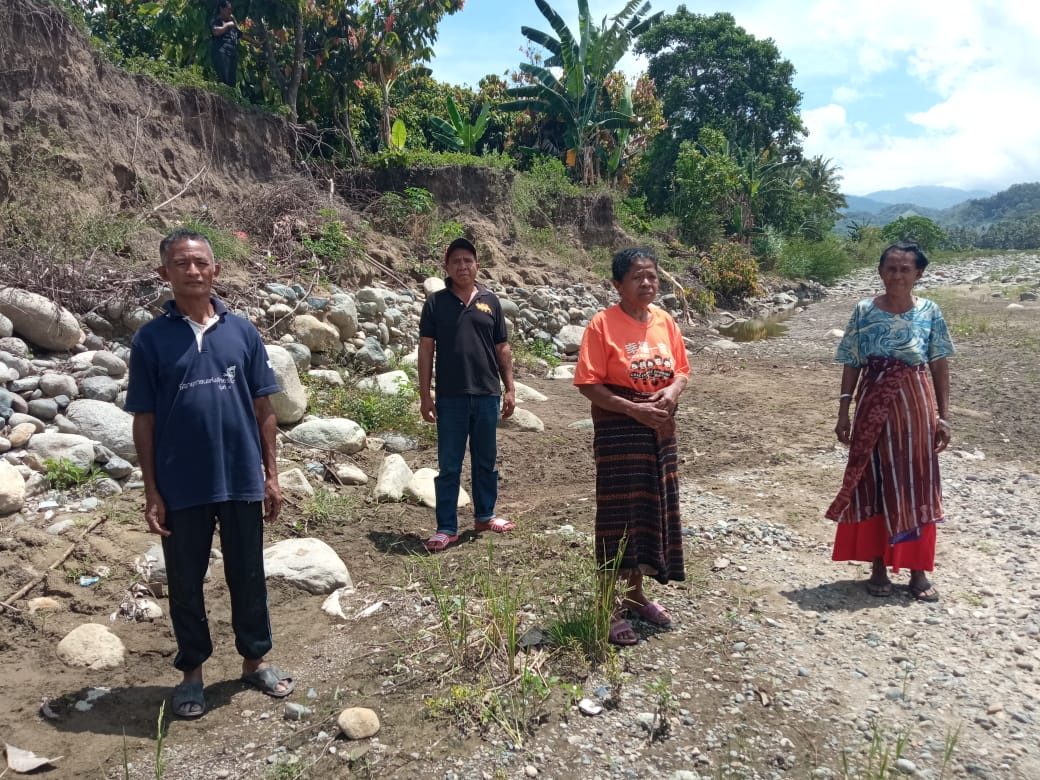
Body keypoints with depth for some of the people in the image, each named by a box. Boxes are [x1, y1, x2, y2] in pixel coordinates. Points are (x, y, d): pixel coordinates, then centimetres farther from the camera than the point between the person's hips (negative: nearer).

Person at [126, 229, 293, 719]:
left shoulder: (242, 331, 1)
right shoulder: (151, 339, -3)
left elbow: (263, 409, 4)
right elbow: (143, 421, -1)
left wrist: (271, 474, 2)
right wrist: (151, 491, -4)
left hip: (242, 481, 1)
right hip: (182, 487, -1)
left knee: (248, 576, 14)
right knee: (186, 583, 13)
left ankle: (254, 661, 33)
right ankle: (191, 673, 32)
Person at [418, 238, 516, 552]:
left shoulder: (490, 301, 7)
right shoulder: (436, 302, 1)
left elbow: (502, 348, 9)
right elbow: (426, 349, 0)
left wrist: (510, 389, 5)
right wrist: (425, 395, -4)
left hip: (487, 395, 2)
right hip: (450, 397, -2)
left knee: (485, 461, 14)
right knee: (449, 465, 4)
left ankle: (485, 515, 30)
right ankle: (446, 528, 12)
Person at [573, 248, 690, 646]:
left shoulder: (665, 321, 5)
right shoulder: (603, 324, -12)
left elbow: (682, 371, 12)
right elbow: (588, 384, -15)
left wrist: (673, 391, -10)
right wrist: (633, 409, -21)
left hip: (660, 431, 6)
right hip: (619, 430, -6)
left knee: (652, 509, 13)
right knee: (618, 513, -1)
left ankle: (636, 593, 31)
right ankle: (610, 608, 13)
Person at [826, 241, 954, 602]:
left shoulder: (930, 313, -1)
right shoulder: (864, 311, -2)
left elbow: (940, 367, 2)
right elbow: (852, 365, 1)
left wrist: (943, 415, -2)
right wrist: (843, 412, -1)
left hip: (916, 408, 0)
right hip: (873, 409, 0)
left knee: (916, 486, 6)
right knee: (872, 484, 6)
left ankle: (919, 570, 19)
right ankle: (878, 566, 20)